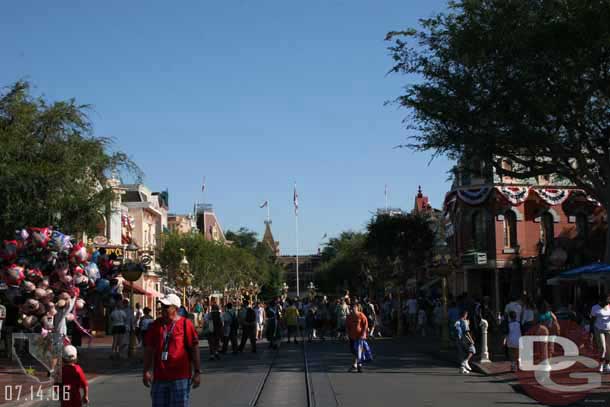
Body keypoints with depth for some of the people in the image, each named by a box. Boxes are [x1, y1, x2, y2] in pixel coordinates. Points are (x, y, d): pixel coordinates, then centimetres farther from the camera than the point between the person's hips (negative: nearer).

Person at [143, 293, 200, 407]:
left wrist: (197, 372, -6)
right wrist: (146, 371, 5)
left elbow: (194, 349, -5)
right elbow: (149, 349, 11)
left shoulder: (185, 324, -6)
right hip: (159, 377, 5)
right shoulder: (156, 324, 8)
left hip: (180, 377, -5)